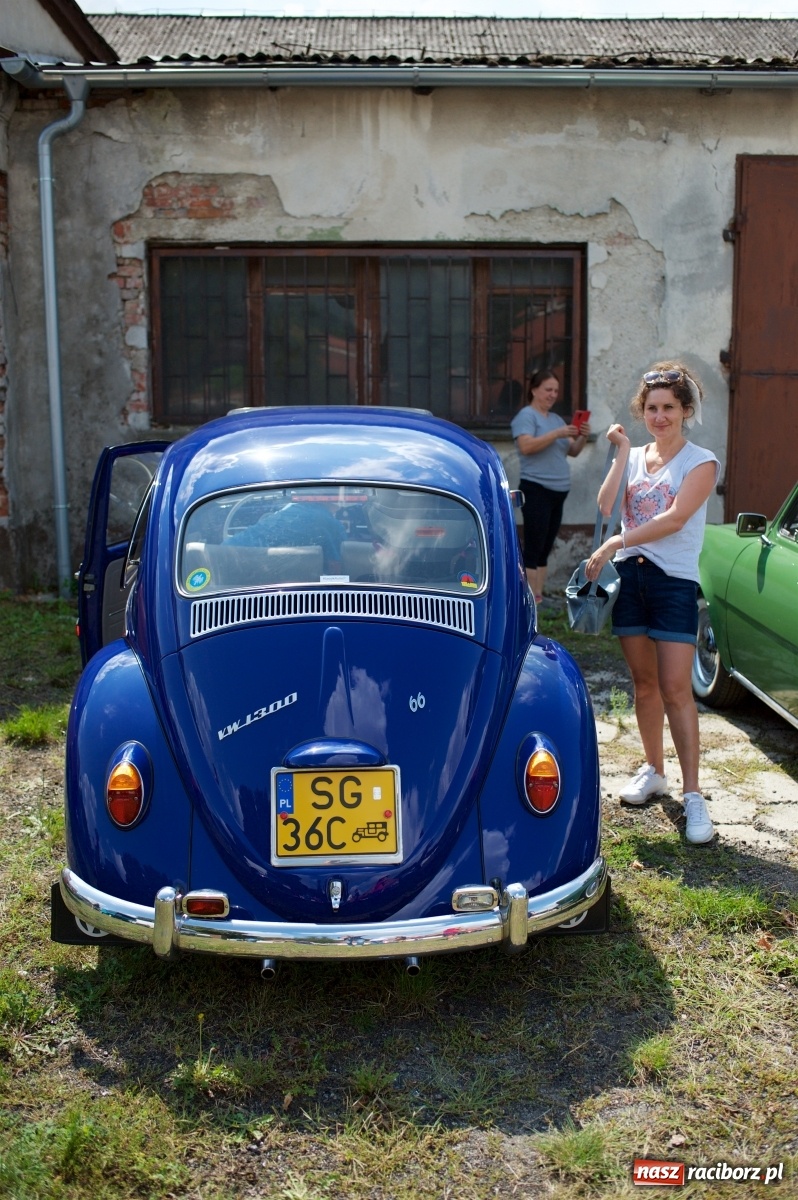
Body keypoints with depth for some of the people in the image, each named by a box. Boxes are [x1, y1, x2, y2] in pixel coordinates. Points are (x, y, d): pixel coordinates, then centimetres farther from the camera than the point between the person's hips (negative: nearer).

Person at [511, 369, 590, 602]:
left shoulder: (556, 418, 20)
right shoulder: (526, 415, -3)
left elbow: (572, 452, 18)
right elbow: (526, 446, -20)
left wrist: (582, 437, -1)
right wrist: (557, 434, -22)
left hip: (558, 491, 8)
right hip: (537, 489, -8)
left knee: (545, 550, 7)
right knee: (533, 549, -11)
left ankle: (539, 597, 10)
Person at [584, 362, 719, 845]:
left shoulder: (701, 462, -4)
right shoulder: (635, 456, 10)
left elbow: (674, 520, -17)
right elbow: (607, 506, -5)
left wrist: (616, 543, -21)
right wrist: (623, 452, -7)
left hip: (674, 581, -4)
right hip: (630, 575, 5)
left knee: (676, 688, -9)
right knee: (644, 681, 12)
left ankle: (693, 795, -4)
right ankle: (653, 771, 27)